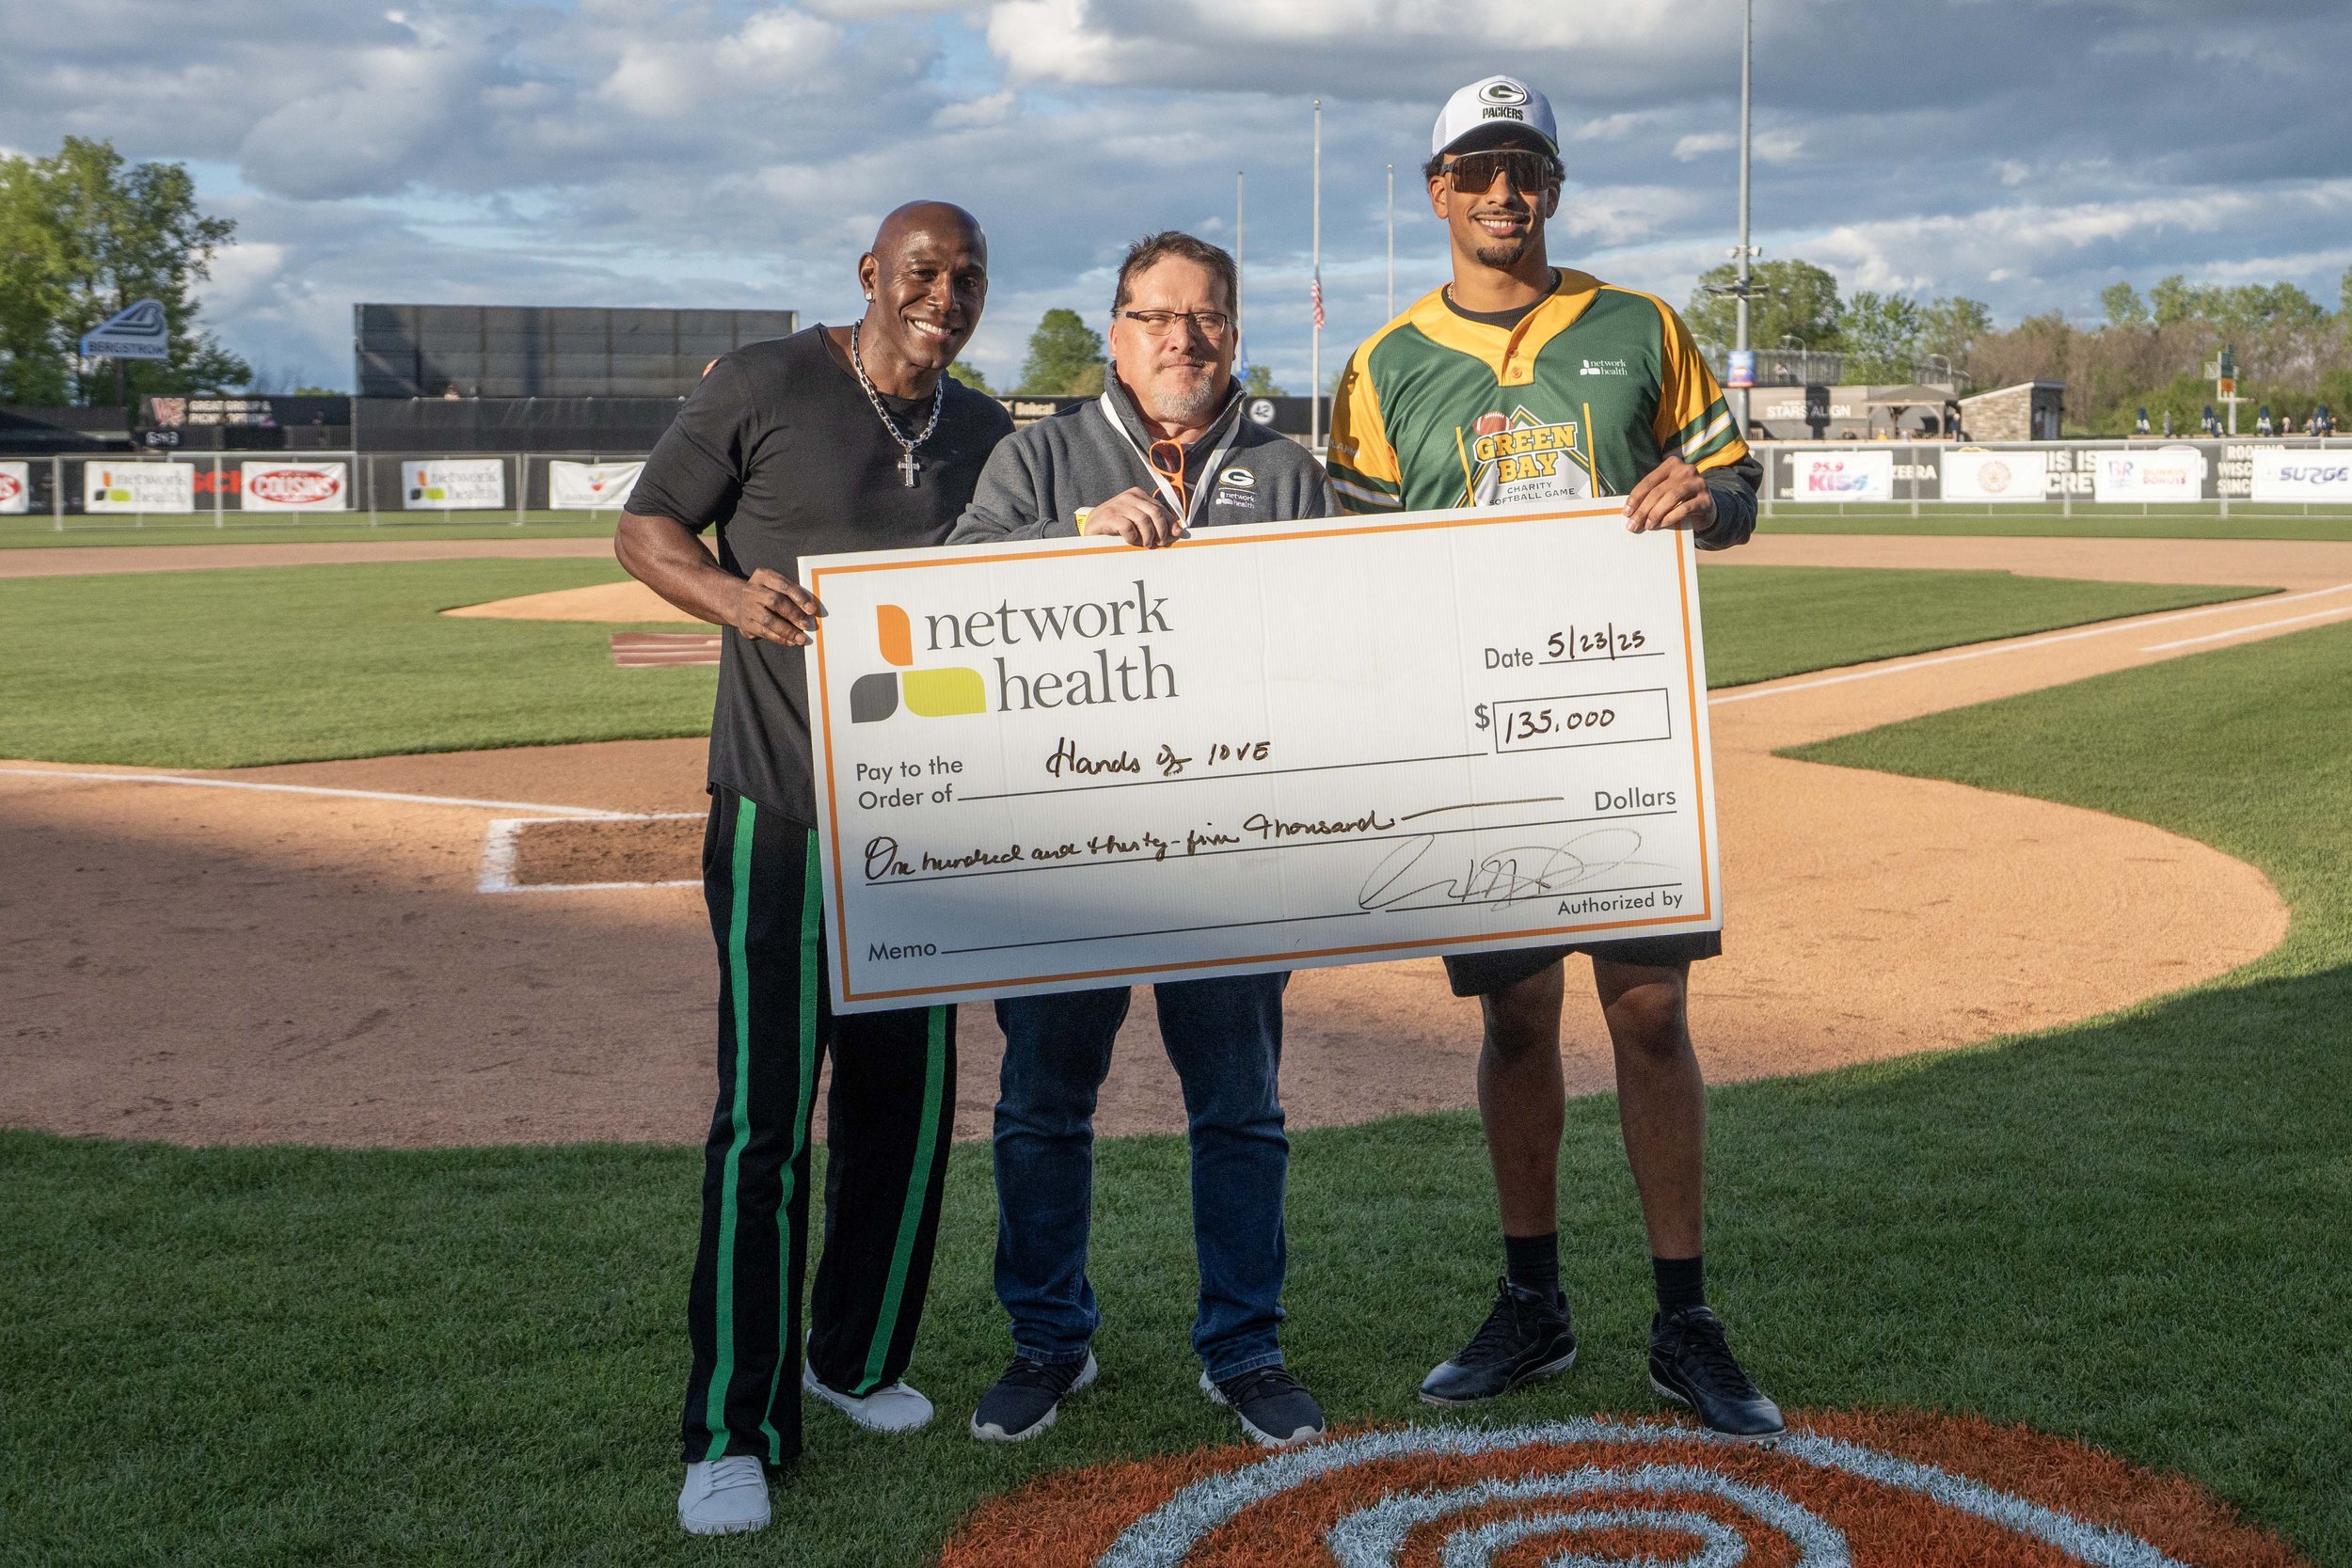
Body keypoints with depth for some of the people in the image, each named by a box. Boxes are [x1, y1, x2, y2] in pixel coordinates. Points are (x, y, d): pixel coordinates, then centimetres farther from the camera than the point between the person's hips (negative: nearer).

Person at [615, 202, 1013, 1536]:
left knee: (908, 1100, 11)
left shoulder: (987, 436, 12)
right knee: (765, 1115, -8)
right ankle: (736, 1432, 1)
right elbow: (645, 527, -1)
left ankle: (861, 1358, 31)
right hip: (780, 810, -5)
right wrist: (732, 594, -21)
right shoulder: (767, 387, -3)